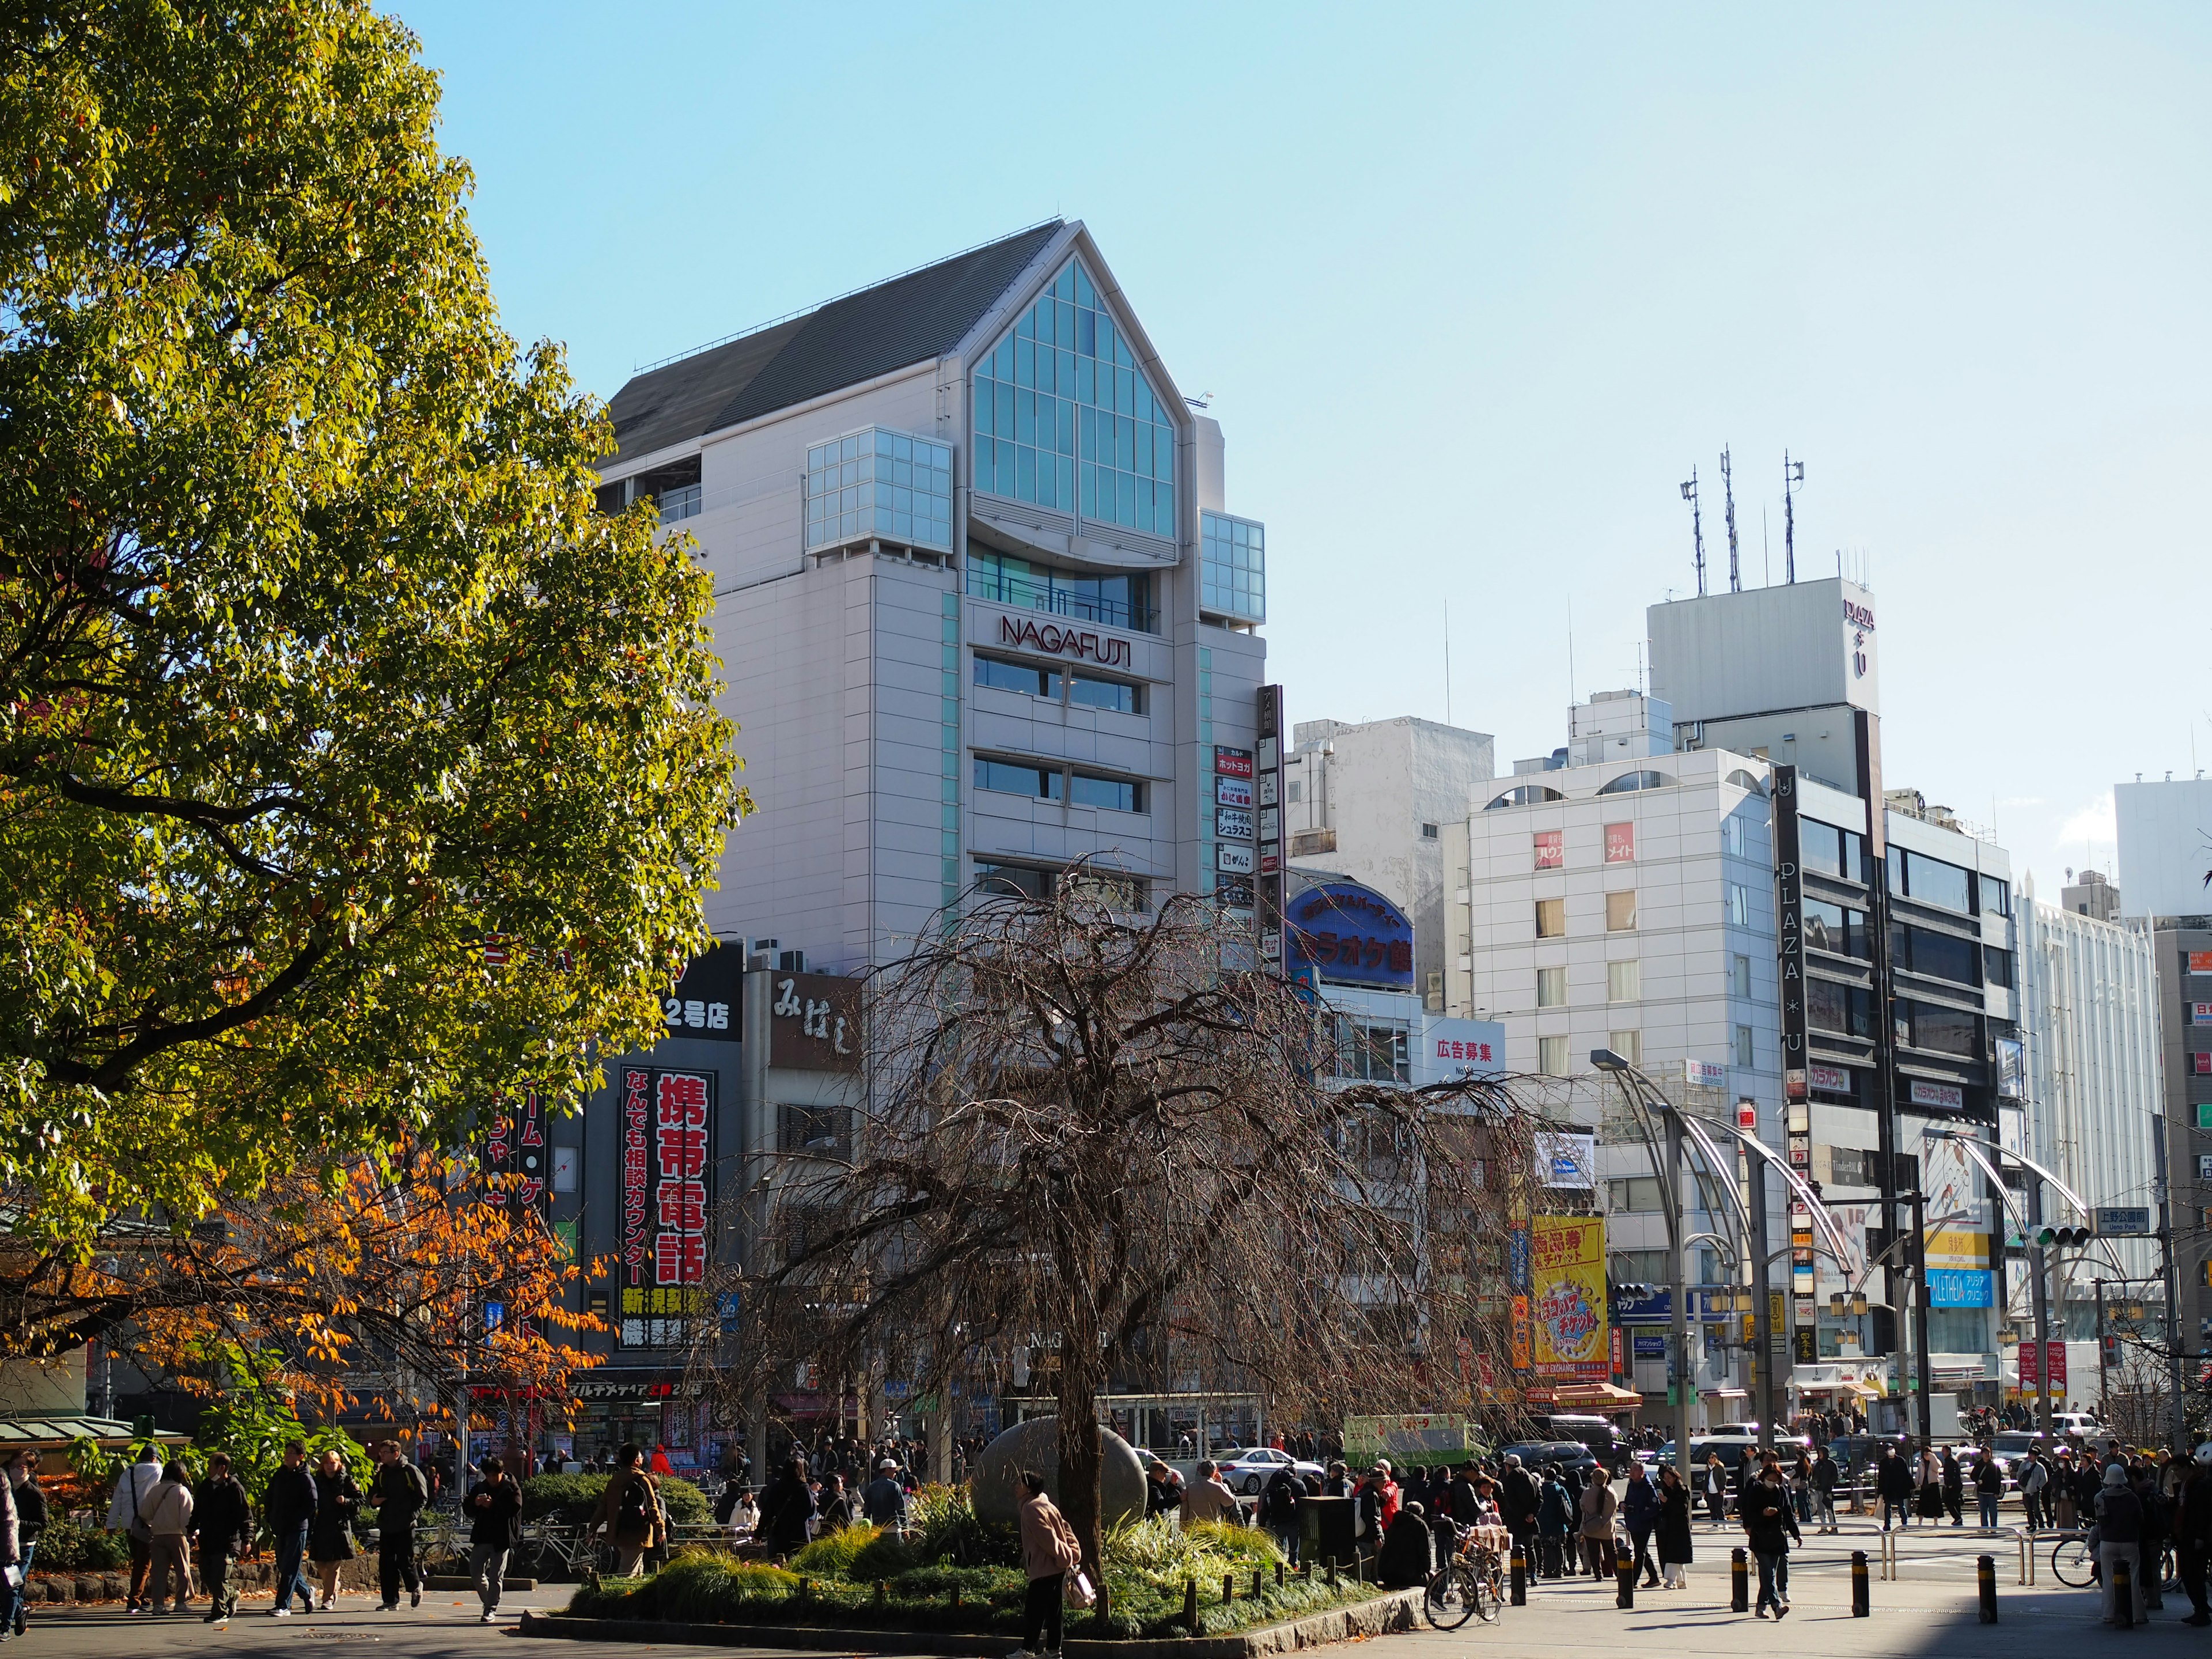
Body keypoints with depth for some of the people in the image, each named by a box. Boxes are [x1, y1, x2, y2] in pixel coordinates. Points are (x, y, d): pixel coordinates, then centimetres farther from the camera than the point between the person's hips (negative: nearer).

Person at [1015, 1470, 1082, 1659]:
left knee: (1034, 1610, -3)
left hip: (1044, 1569, -9)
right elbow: (1065, 1529, 15)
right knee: (1052, 1610, 11)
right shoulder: (1045, 1505, 18)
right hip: (1056, 1567, 9)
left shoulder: (1032, 1509, -12)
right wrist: (1072, 1554, 7)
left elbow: (1048, 1538, -19)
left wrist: (1065, 1558, -17)